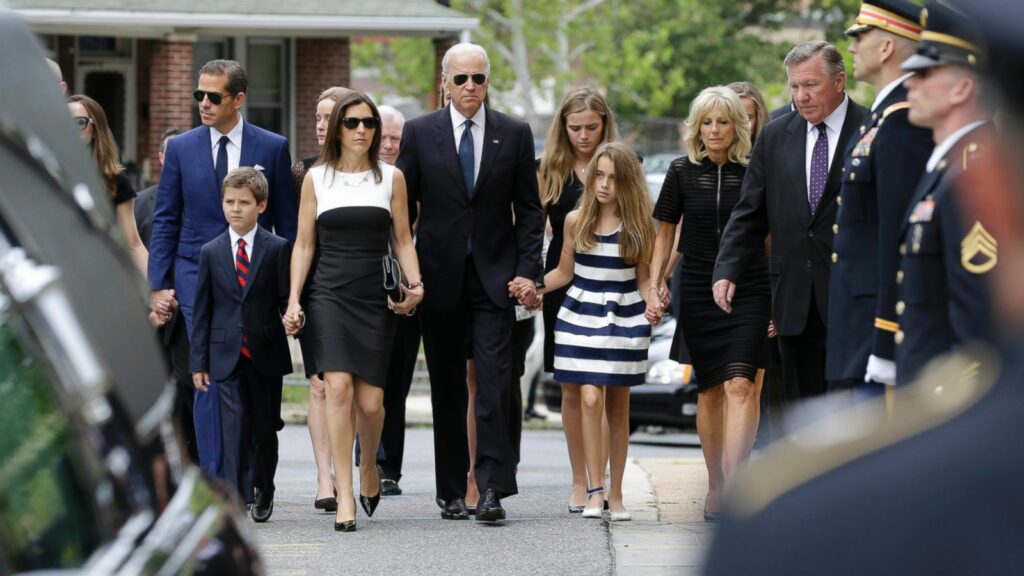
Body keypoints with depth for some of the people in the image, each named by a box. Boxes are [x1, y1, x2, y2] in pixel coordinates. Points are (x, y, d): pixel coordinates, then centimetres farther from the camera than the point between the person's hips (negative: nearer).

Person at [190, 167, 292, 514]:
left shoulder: (277, 249, 1)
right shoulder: (211, 252, 5)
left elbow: (287, 299, 3)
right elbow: (201, 310, 6)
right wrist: (198, 361, 4)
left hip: (267, 354, 0)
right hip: (227, 354, 0)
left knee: (265, 427, 8)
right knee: (234, 425, -7)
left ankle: (263, 492, 22)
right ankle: (237, 495, -11)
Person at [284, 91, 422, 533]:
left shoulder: (391, 178, 8)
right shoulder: (316, 178, 7)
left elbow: (403, 240, 10)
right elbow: (304, 244, 8)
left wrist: (415, 284, -7)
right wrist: (293, 301, 0)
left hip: (375, 297, 1)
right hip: (329, 294, -1)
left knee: (370, 401, -4)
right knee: (338, 388, -16)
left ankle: (368, 467, 29)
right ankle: (344, 497, -13)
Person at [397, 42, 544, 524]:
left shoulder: (514, 135, 5)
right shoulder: (419, 133, 4)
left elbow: (529, 210, 6)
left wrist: (527, 271, -4)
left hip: (494, 278, -1)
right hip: (440, 278, 1)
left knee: (494, 384, -10)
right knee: (447, 390, 7)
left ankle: (491, 488, -12)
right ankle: (451, 490, 13)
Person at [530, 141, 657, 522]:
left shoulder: (639, 225, -1)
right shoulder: (576, 221, 2)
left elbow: (643, 278, 4)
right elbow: (564, 272, 10)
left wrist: (652, 301, -16)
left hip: (624, 319, 0)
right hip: (582, 316, 0)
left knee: (618, 406, 6)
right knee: (590, 399, -12)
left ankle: (615, 493, 13)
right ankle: (594, 491, -11)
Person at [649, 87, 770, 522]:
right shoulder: (683, 172, 5)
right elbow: (665, 233, 13)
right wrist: (653, 286, 6)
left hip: (749, 290, -2)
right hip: (699, 291, 2)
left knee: (740, 384, -16)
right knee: (709, 390, 8)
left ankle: (734, 483, -23)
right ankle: (715, 486, 19)